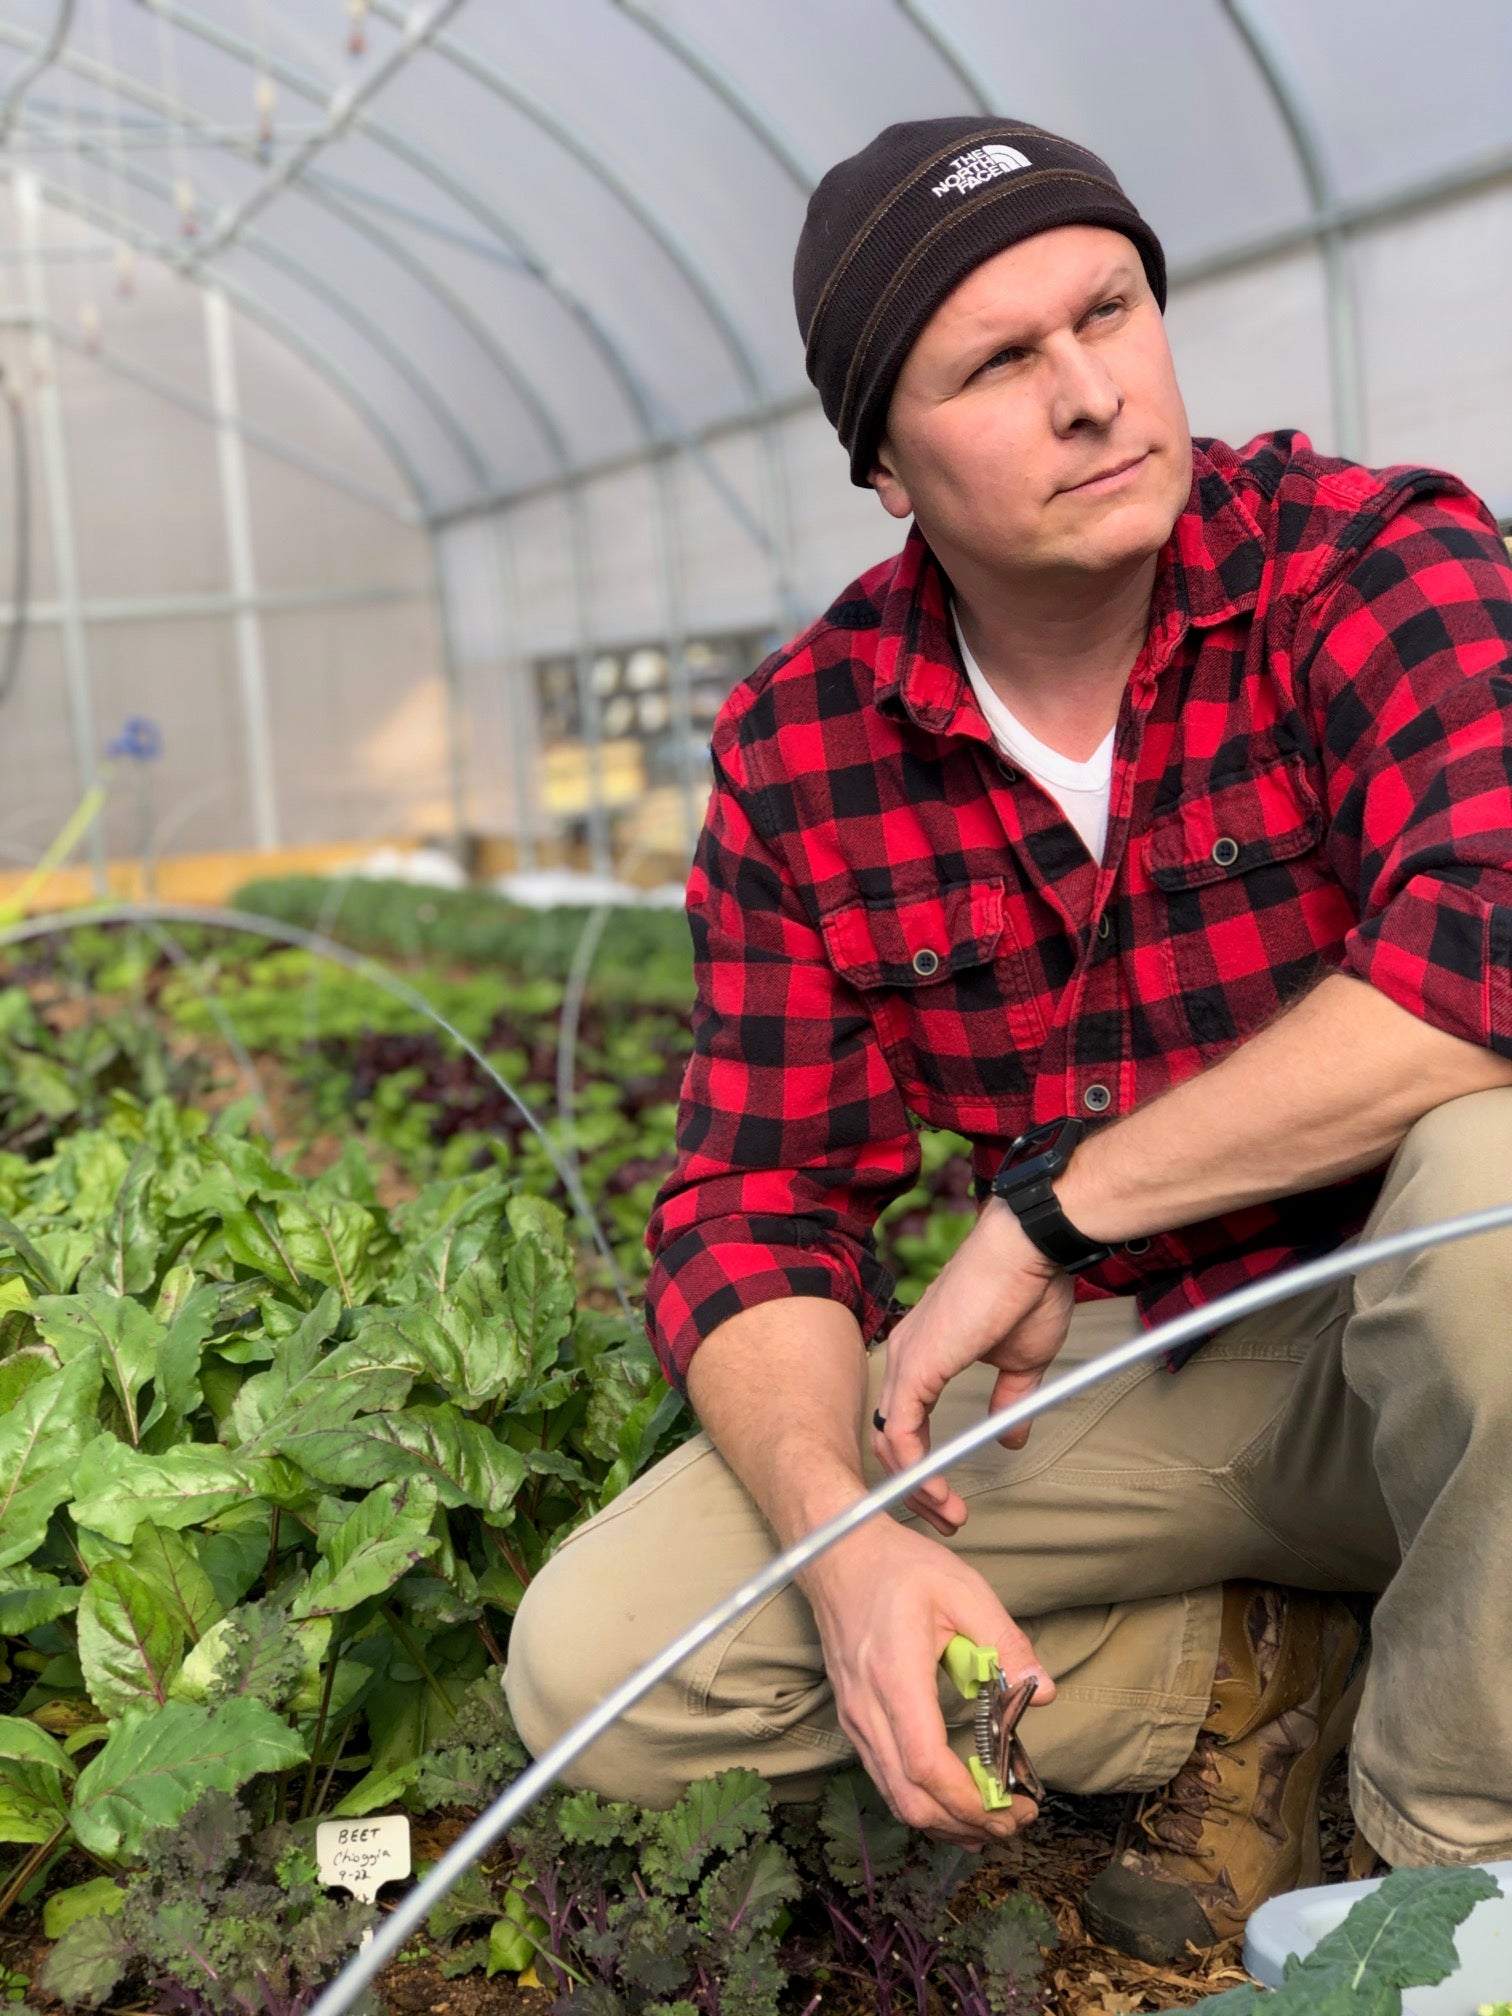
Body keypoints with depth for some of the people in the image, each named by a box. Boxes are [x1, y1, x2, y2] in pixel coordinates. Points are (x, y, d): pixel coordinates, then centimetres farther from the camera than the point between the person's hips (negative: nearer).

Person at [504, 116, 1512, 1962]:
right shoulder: (798, 753, -5)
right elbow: (749, 1208, -4)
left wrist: (1048, 1205, -28)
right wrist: (847, 1540, -24)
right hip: (1100, 1377, 3)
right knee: (591, 1669, -11)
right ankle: (1238, 1679, 5)